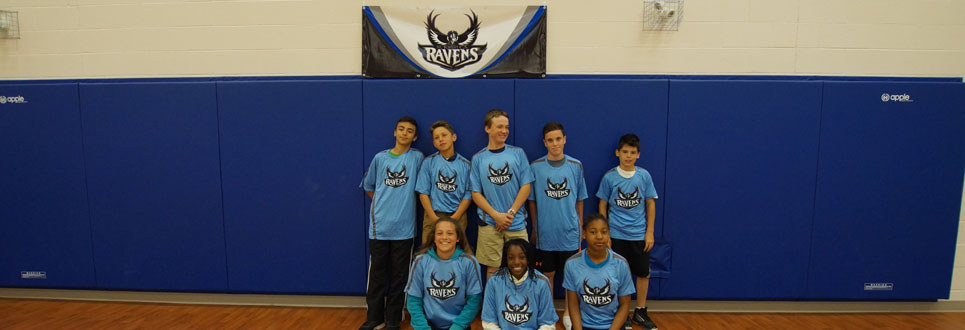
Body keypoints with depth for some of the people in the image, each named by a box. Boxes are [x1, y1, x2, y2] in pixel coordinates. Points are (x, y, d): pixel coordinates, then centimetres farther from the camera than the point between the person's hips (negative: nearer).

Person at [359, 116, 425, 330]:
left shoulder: (417, 158, 0)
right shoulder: (380, 158, 6)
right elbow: (368, 186, 17)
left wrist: (402, 205, 0)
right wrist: (382, 203, 9)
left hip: (404, 226, -1)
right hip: (379, 225, 2)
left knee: (399, 274, 6)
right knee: (376, 273, 7)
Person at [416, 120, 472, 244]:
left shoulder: (465, 164, 3)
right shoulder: (429, 162, 3)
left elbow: (468, 195, 1)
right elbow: (423, 193, 0)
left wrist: (454, 218, -10)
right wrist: (434, 218, -8)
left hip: (457, 217, 0)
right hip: (433, 216, 0)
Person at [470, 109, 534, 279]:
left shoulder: (518, 153, 5)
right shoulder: (478, 158, 5)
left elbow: (525, 186, 2)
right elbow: (476, 193, 3)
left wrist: (510, 213, -8)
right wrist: (496, 215, -9)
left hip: (516, 222, 0)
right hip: (489, 224, 0)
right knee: (493, 268, 6)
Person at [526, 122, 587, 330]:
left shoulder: (575, 166, 0)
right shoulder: (536, 167, -3)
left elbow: (579, 199, 8)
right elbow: (532, 201, 4)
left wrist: (580, 225, 10)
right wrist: (535, 228, 7)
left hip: (570, 232, 1)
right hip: (545, 232, -1)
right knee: (547, 274, 11)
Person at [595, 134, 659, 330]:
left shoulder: (644, 176, 0)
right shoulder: (609, 177, -4)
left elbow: (650, 204, 5)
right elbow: (602, 206, 2)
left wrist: (650, 232, 1)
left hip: (639, 234, 2)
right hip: (616, 234, -2)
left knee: (643, 273, 9)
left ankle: (640, 312, 25)